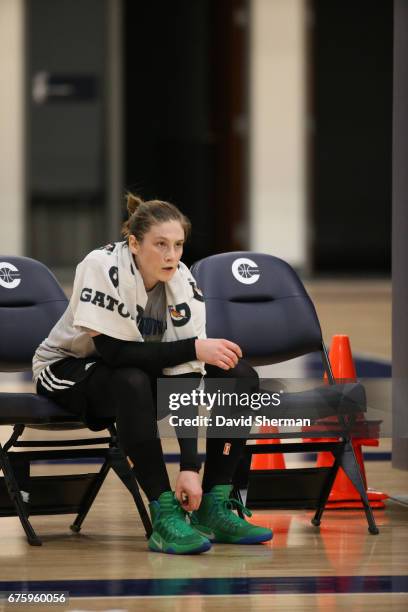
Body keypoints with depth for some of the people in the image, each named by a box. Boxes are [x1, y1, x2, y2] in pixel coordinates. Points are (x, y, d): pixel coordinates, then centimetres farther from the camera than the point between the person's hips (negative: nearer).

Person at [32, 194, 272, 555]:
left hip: (141, 372, 5)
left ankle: (213, 507, -12)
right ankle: (165, 514, -34)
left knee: (241, 377, -13)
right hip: (67, 371, -5)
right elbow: (113, 352, -33)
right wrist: (195, 347, -35)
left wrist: (190, 467, -28)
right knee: (132, 382, -39)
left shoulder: (182, 282, -16)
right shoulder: (103, 268, -28)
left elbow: (185, 375, -21)